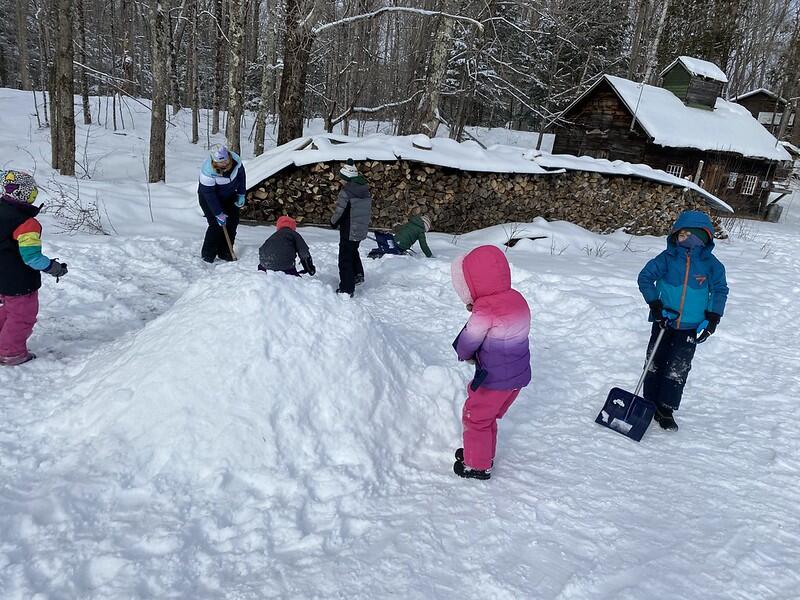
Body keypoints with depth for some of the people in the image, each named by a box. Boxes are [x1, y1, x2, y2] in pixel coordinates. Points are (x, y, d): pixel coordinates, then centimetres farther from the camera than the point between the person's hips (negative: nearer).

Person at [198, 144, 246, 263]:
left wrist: (241, 194, 0)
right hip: (209, 198, -5)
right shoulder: (207, 171, -36)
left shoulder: (235, 159, -24)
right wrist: (218, 213, -29)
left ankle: (225, 253, 15)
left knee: (233, 222, 2)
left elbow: (241, 174, -2)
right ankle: (207, 255, -1)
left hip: (229, 196, 6)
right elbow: (209, 194, -30)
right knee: (216, 224, -16)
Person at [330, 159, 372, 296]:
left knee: (345, 259, 2)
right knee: (353, 251, 32)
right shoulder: (366, 190, 4)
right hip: (362, 230, 8)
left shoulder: (346, 191, -19)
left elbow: (339, 211, -18)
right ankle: (358, 274, 32)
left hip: (349, 231, -8)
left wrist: (333, 222, 2)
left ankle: (346, 289, 4)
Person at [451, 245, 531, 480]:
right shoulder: (516, 298, 1)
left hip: (494, 380, -8)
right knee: (489, 416, 26)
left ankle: (478, 466, 25)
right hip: (518, 376, 8)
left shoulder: (485, 311, -25)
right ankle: (485, 454, 42)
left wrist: (464, 354, 6)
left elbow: (466, 343, -16)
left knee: (475, 418, 12)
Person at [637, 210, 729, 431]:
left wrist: (713, 319, -2)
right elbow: (645, 277, -6)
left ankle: (666, 409, 16)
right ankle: (650, 404, 24)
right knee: (655, 364, 9)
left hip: (690, 328, 0)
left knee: (678, 370, 3)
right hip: (664, 322, 0)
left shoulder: (710, 263, -5)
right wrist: (655, 305, -12)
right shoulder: (668, 257, -10)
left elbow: (720, 290, 4)